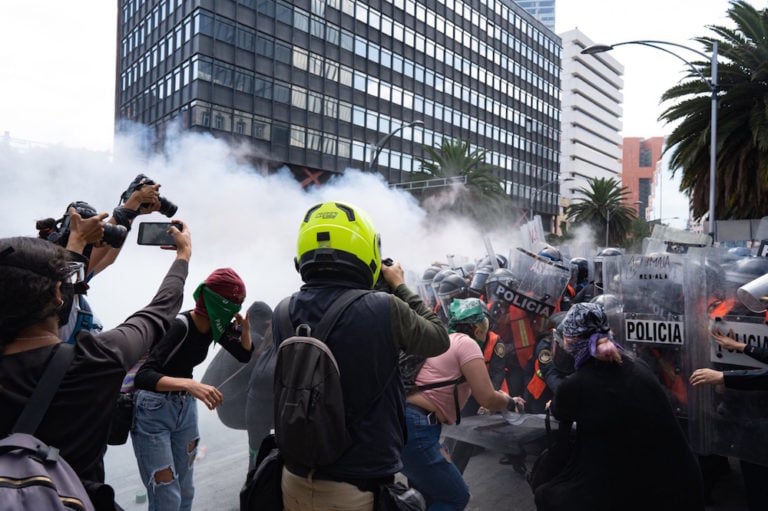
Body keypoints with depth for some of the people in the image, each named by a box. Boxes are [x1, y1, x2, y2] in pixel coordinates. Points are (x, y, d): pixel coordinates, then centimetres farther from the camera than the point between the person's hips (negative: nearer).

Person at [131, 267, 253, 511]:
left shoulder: (216, 324, -7)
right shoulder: (181, 326, -28)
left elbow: (244, 355, 6)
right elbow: (142, 376, -37)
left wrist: (245, 326, -13)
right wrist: (190, 384, -51)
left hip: (185, 407, 7)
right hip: (153, 411, -7)